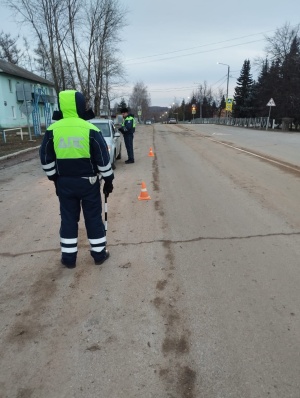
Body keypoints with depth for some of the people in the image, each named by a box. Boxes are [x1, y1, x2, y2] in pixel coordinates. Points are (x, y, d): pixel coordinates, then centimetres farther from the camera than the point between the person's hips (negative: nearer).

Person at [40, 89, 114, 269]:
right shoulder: (91, 129, -10)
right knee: (94, 217, 10)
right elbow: (103, 158, -9)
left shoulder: (53, 130, -2)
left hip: (65, 182, 2)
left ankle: (69, 257, 21)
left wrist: (55, 179, 15)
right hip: (88, 182, -2)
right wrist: (108, 180, 2)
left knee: (68, 218, 13)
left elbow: (46, 159, 3)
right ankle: (99, 254, 22)